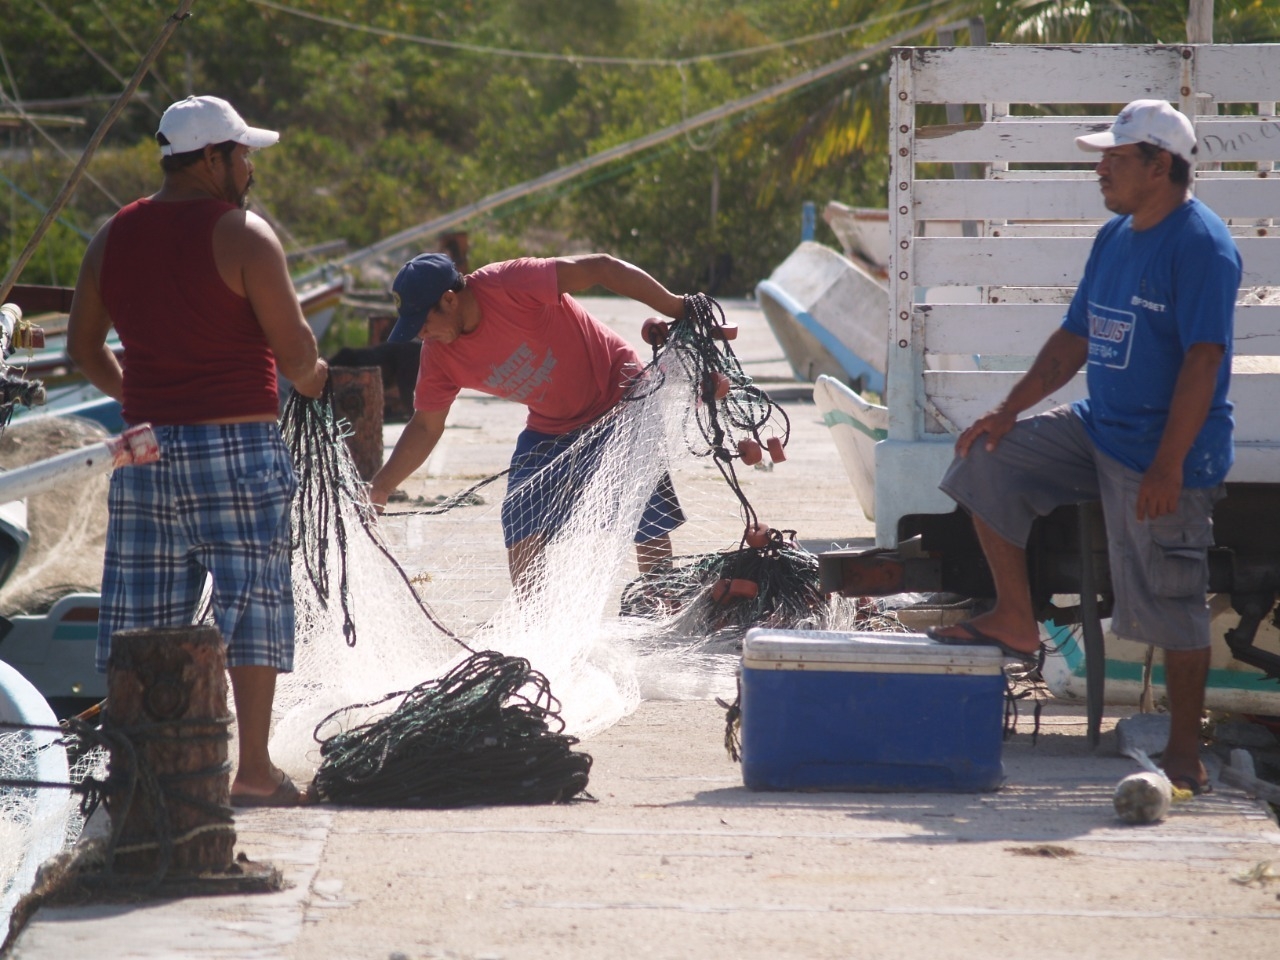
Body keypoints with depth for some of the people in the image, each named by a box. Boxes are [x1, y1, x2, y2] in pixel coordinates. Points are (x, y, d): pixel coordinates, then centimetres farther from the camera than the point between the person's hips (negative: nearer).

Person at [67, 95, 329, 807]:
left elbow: (83, 344, 15)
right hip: (236, 447, -5)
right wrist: (312, 377, 11)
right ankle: (255, 768, 1)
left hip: (147, 446, 5)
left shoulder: (114, 237, 8)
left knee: (147, 610, 9)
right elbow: (294, 350, -11)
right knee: (252, 601, 1)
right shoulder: (243, 235, -10)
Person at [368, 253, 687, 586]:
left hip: (619, 401, -6)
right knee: (522, 533, -5)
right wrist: (380, 486, -10)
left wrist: (677, 308, -26)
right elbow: (425, 426, 1)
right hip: (549, 430, 6)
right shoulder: (439, 356, -9)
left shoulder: (511, 284, -28)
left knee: (651, 532, -6)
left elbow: (600, 268, -26)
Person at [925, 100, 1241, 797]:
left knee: (1169, 607, -6)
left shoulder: (1201, 245, -16)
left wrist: (1167, 466, -27)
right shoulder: (1115, 237, 11)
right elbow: (1075, 340, 18)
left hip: (1161, 455, -9)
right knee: (987, 462, 4)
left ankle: (1185, 757, 3)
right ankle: (1015, 620, 10)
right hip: (1096, 428, 9)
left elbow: (1204, 359, -22)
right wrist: (1008, 412, 8)